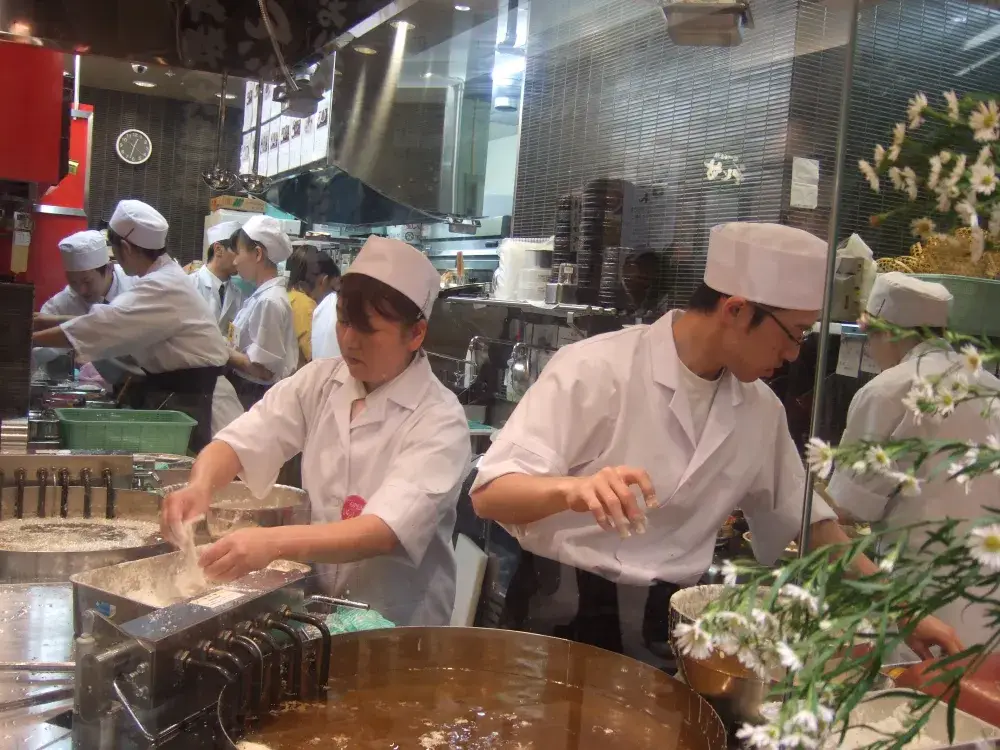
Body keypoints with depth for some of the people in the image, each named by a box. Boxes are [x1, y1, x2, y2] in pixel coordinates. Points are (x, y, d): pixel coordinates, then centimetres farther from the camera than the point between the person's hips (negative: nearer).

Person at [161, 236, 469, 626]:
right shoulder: (319, 381, 2)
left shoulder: (440, 421, -15)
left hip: (398, 624, -5)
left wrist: (274, 542, -38)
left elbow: (387, 532, -25)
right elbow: (242, 441, -4)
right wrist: (200, 486, -25)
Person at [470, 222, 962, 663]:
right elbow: (489, 495, -20)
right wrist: (571, 489, -40)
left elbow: (806, 521, 17)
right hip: (565, 613, -5)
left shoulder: (761, 408, 5)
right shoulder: (594, 369, -15)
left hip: (672, 623, 5)